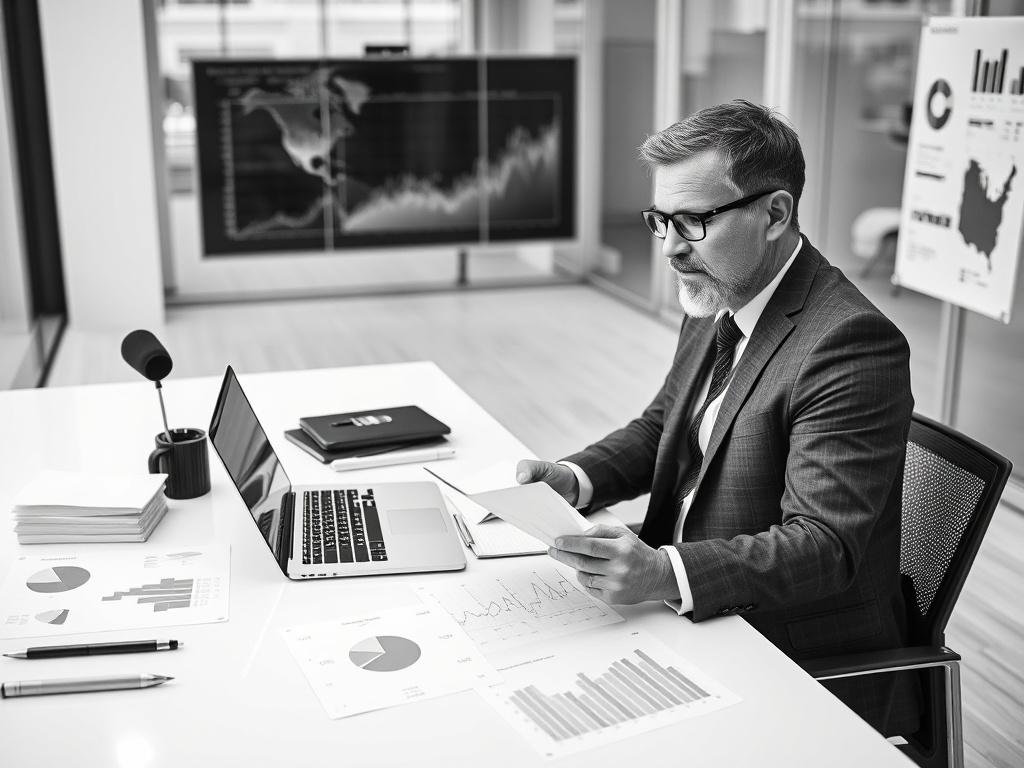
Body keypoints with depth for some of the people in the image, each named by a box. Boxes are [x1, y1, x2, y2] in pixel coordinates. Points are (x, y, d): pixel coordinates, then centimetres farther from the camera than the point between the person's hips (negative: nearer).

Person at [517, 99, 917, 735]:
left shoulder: (853, 344, -23)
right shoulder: (715, 305, 5)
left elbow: (824, 544, -26)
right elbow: (661, 426, 16)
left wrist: (666, 574, -39)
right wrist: (575, 479, -4)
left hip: (808, 667, -8)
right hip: (693, 618, 8)